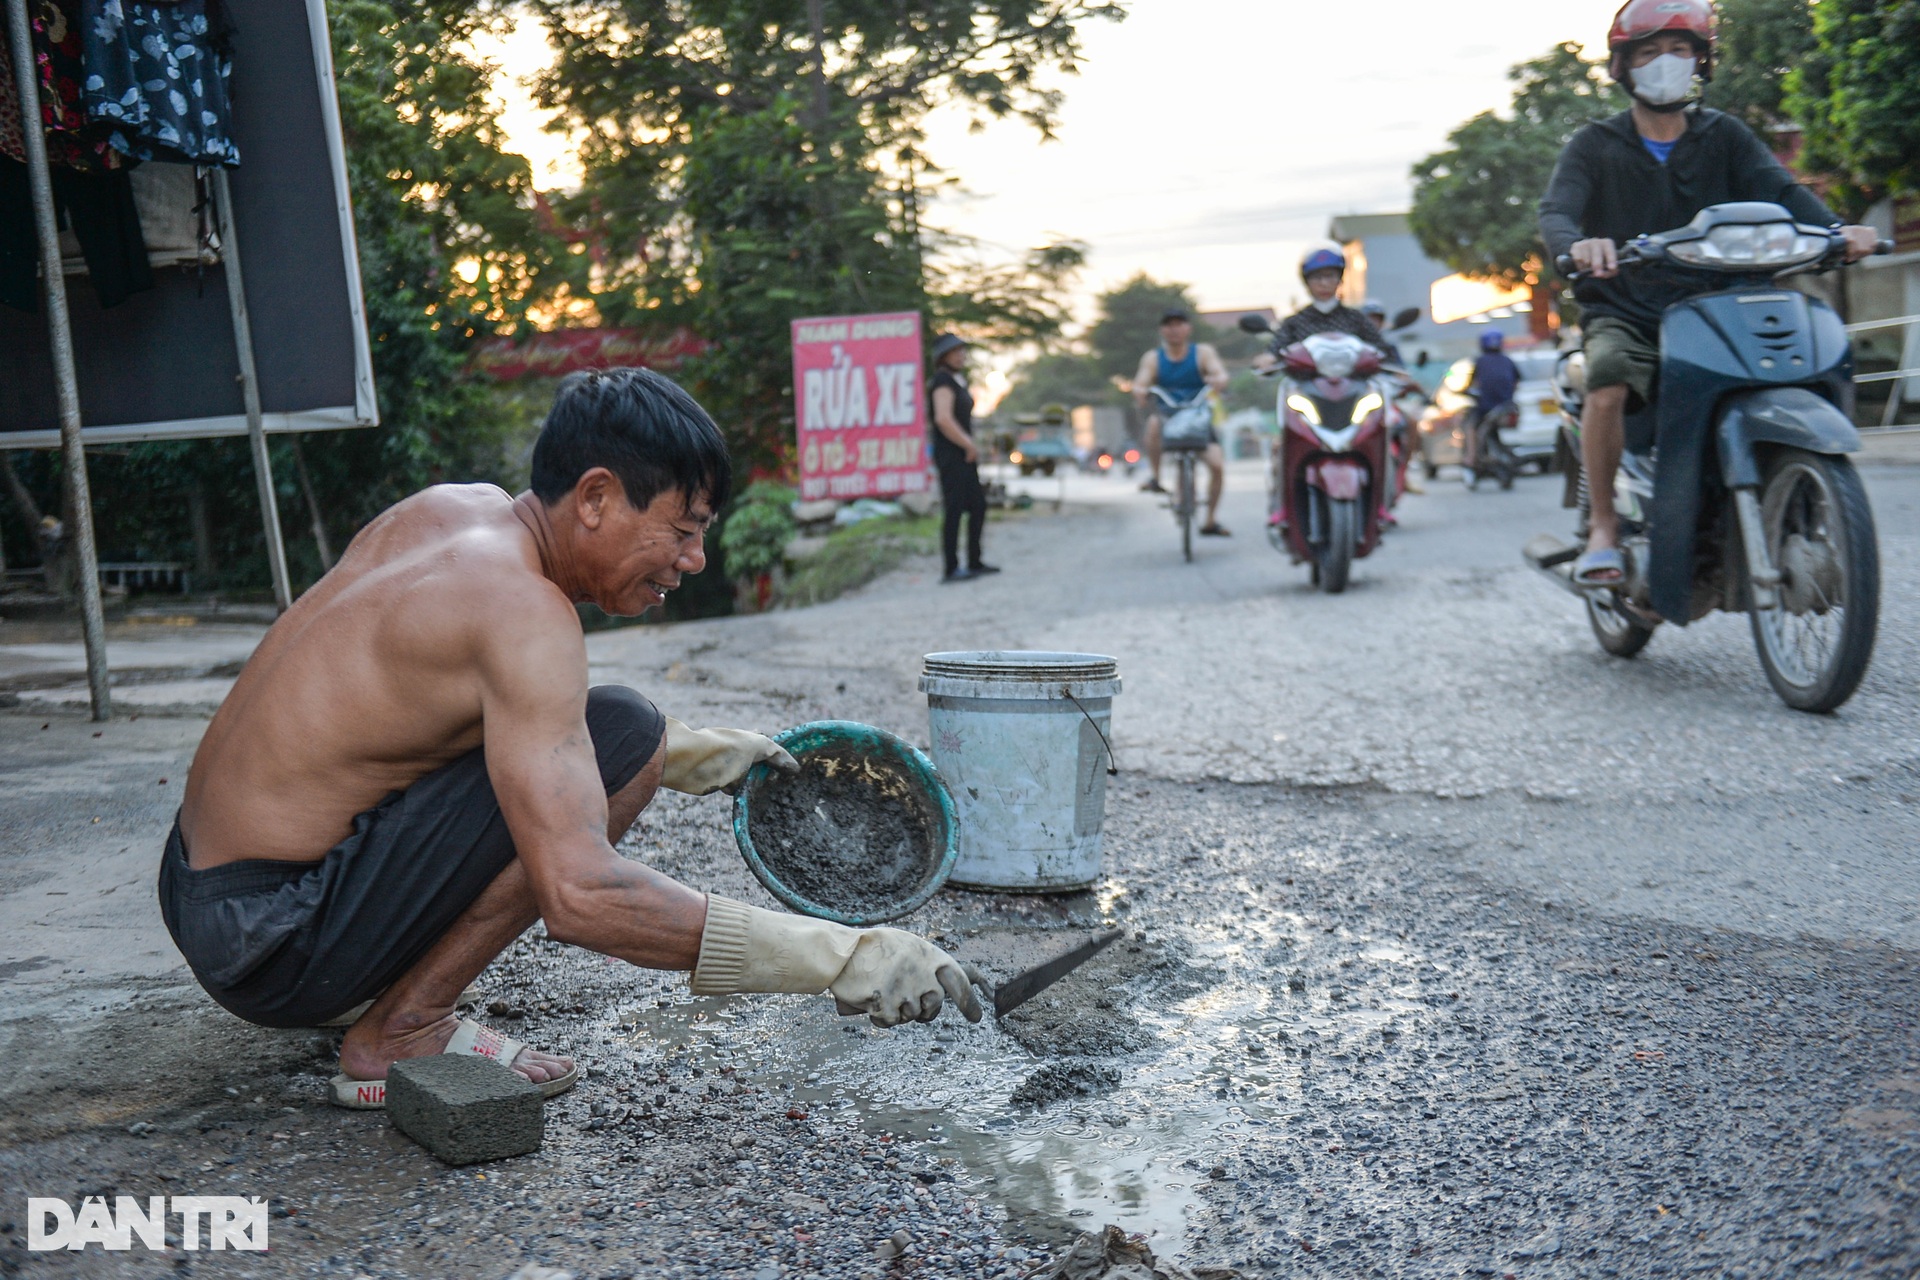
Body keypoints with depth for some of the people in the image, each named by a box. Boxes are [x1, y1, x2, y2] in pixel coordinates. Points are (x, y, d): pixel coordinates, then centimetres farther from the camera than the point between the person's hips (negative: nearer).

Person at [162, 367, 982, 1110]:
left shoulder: (463, 509, 5)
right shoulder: (519, 608, -22)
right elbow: (582, 896, -32)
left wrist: (692, 755, 20)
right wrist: (836, 958, -30)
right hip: (273, 948, -9)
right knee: (620, 741, -17)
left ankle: (379, 990, 14)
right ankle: (404, 1033, -7)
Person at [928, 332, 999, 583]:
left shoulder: (958, 380, 16)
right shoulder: (943, 381, -13)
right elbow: (943, 419, -25)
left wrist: (971, 446, 12)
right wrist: (970, 445, -17)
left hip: (964, 455, 10)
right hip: (950, 456, -10)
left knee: (978, 506, 14)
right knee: (954, 510, -8)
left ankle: (974, 563, 22)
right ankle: (951, 569, -5)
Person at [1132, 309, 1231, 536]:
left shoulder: (1203, 352, 1)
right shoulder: (1153, 358, 4)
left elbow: (1221, 374, -16)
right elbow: (1140, 384, -10)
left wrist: (1218, 381, -41)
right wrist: (1140, 392, -36)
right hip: (1168, 416, 0)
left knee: (1217, 464, -17)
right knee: (1154, 423, -36)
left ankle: (1211, 521, 1)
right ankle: (1155, 477, -22)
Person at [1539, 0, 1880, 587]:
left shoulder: (1724, 136, 14)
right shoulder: (1595, 145, 8)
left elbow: (1779, 188, -3)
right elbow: (1555, 211, -10)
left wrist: (1835, 229, -26)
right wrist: (1576, 244, -36)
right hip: (1622, 313, -2)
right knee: (1609, 380, -35)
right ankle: (1603, 525, -18)